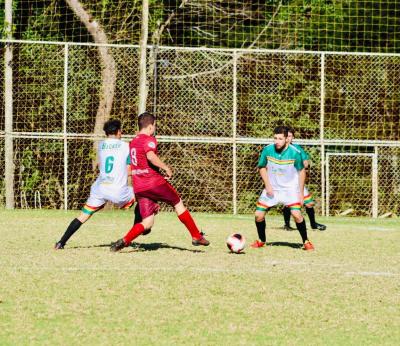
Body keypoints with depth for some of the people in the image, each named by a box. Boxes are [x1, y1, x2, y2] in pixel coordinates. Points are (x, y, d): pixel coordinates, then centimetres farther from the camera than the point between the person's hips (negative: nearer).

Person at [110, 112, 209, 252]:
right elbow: (150, 156, -27)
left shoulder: (132, 142, 18)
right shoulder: (149, 139, -6)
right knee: (178, 204, 14)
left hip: (139, 188, 7)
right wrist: (166, 168, -15)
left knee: (147, 223, 6)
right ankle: (196, 237, 18)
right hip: (154, 182, -7)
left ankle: (124, 241, -15)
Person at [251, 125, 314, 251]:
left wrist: (301, 192, -6)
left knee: (296, 214, -21)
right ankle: (261, 241, 22)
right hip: (272, 188, 3)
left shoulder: (295, 153, -18)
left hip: (290, 188, -3)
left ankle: (306, 241, -2)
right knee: (259, 214, -3)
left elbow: (301, 171, -4)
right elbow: (262, 167, 4)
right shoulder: (267, 150, -13)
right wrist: (267, 185, -8)